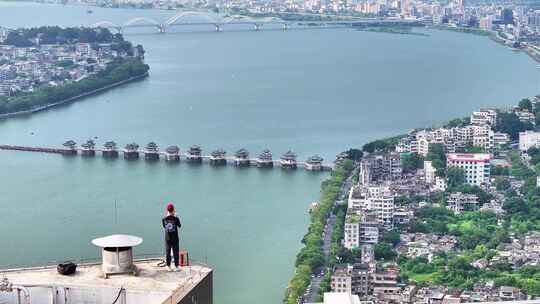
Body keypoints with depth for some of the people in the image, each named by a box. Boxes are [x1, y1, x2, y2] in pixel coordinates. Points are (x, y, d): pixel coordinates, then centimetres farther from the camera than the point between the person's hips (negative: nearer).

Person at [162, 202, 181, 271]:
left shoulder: (164, 219, -8)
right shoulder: (176, 218, -13)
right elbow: (179, 226, 5)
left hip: (167, 239, 2)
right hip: (175, 239, -2)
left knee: (168, 253, 11)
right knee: (176, 253, 8)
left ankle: (169, 267, 16)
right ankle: (176, 266, 13)